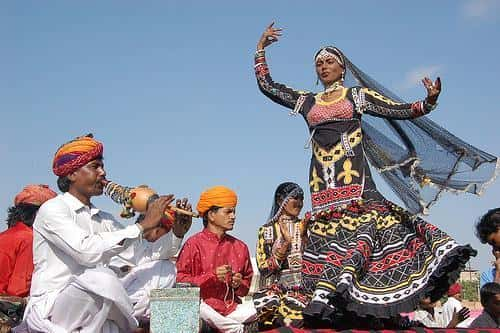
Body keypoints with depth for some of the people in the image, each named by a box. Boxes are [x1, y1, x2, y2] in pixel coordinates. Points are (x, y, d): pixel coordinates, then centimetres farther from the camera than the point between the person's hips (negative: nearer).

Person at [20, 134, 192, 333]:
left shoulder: (103, 219, 14)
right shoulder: (52, 210, -7)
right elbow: (86, 251, -24)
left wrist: (176, 233, -10)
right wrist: (143, 226, -19)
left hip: (98, 306, 7)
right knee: (101, 279, -33)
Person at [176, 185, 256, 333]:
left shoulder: (239, 247, 15)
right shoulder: (194, 244, 0)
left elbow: (247, 281, 24)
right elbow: (180, 280, -7)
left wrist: (239, 285, 1)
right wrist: (212, 276, -16)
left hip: (231, 307, 4)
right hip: (205, 304, -4)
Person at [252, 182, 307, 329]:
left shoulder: (306, 227, 13)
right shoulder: (267, 230, 7)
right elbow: (264, 267, -2)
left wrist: (303, 237, -6)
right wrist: (286, 242, -10)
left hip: (303, 287, 1)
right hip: (275, 286, 0)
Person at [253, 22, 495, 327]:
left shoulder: (359, 94, 12)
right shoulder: (307, 101, 19)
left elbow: (400, 110, 4)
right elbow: (267, 85, 22)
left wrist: (429, 101, -13)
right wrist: (261, 49, 23)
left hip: (353, 176, -2)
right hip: (323, 183, 3)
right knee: (327, 232, -5)